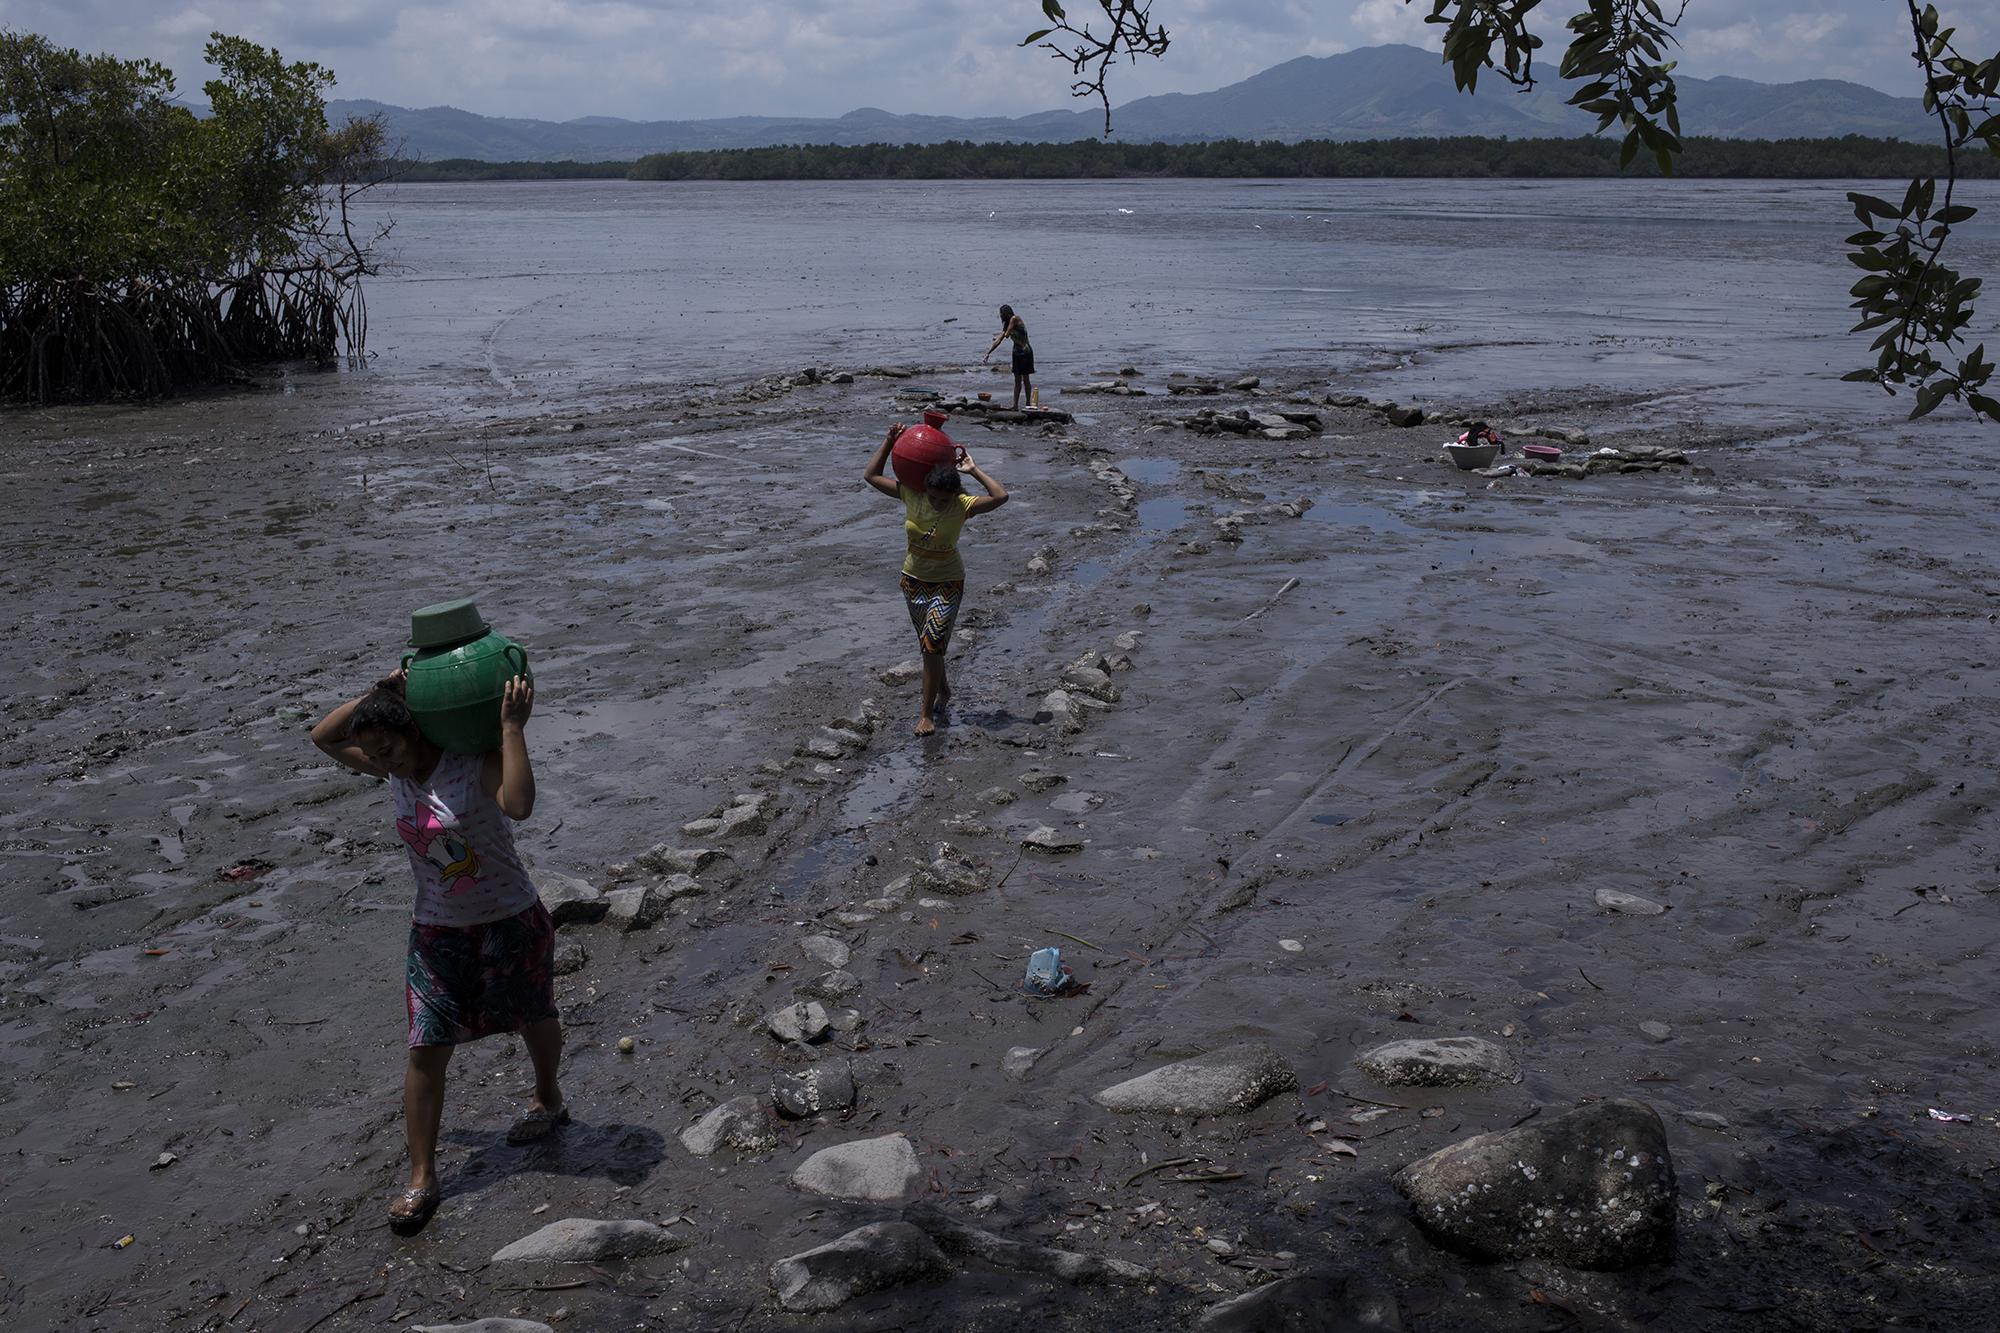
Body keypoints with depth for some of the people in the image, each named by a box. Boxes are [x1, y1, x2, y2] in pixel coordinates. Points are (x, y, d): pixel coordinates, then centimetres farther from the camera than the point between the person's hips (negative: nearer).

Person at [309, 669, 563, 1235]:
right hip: (437, 930, 4)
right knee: (425, 1049, -1)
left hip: (511, 921, -4)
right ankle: (422, 1177, 7)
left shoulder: (477, 763, -22)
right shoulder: (395, 770, -2)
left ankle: (548, 1100, 48)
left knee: (535, 1020, 18)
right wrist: (379, 693, -11)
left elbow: (519, 803, -41)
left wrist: (512, 728, -39)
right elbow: (323, 736, 2)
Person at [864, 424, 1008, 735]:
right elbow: (871, 476, -5)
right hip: (914, 579, 4)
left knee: (932, 647, -12)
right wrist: (890, 442, -12)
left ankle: (927, 712, -2)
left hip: (947, 583, -4)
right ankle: (943, 690, 42)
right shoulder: (911, 495, -12)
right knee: (929, 646, 18)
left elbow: (1001, 497, -34)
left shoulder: (961, 506, -20)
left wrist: (973, 471, -28)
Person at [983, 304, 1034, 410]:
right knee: (1017, 380, 9)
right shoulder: (1007, 324, 11)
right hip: (1017, 352, 8)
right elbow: (998, 340, 12)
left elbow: (1007, 335, -16)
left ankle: (1028, 404, 3)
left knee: (1025, 378, -3)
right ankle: (1015, 406, 11)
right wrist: (988, 353, 9)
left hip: (1025, 352, -8)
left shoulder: (1015, 319, -12)